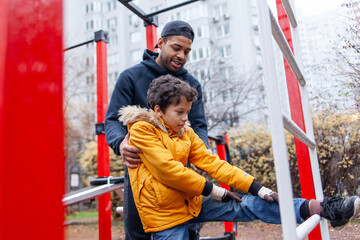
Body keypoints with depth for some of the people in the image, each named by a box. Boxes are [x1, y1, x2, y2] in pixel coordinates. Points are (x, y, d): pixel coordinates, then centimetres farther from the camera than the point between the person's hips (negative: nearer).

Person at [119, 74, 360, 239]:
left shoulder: (185, 133, 9)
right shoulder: (141, 130, -13)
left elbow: (212, 162, 3)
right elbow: (167, 169, -21)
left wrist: (255, 187, -6)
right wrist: (210, 189, -14)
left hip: (191, 201, 6)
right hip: (164, 214, -5)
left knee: (249, 205, -5)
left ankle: (321, 208, -7)